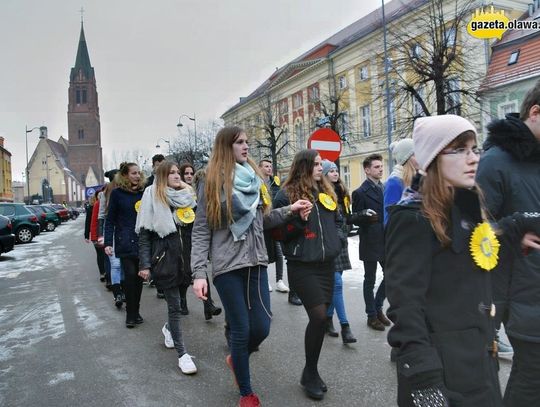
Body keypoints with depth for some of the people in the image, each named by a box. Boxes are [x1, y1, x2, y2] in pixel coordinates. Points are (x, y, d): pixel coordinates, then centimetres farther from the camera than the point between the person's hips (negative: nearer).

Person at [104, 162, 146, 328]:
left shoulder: (143, 192, 8)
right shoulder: (117, 193, 0)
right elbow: (110, 220, 0)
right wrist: (108, 243, -7)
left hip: (142, 241, 3)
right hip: (125, 242, -3)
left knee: (139, 277, 6)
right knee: (130, 275, -10)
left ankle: (135, 312, 21)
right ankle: (131, 314, 5)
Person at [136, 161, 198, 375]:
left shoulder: (184, 197, 10)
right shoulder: (152, 198, -5)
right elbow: (144, 234, -7)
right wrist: (144, 265, -11)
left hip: (182, 255, 5)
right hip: (164, 258, -5)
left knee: (176, 302, 14)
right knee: (174, 306, -1)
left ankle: (169, 328, 45)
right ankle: (182, 353, 8)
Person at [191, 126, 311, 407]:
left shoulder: (252, 178, 10)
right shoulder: (212, 183, -5)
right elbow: (201, 231, -7)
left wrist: (289, 211, 3)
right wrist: (199, 273, -14)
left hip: (256, 263, 5)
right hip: (228, 266, -5)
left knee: (261, 327, 5)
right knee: (241, 330, 3)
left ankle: (236, 358, 38)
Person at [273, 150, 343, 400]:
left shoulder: (326, 191, 13)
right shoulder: (287, 195, -6)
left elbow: (337, 220, 26)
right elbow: (278, 233, -7)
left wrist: (338, 239, 9)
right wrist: (299, 220, -20)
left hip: (326, 264, 7)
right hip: (302, 266, -6)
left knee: (319, 317, 10)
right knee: (319, 316, -12)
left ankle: (311, 372, 27)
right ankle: (310, 373, 10)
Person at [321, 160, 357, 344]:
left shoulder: (341, 192, 14)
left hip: (341, 243, 8)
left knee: (333, 283, 13)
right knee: (336, 283, -8)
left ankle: (328, 319, 24)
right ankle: (345, 326, -4)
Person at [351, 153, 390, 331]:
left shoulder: (385, 188, 11)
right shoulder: (360, 192, -8)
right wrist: (365, 215, -26)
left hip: (386, 241, 6)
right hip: (370, 243, -6)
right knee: (370, 280, 6)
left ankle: (377, 307, 30)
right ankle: (372, 315, 20)